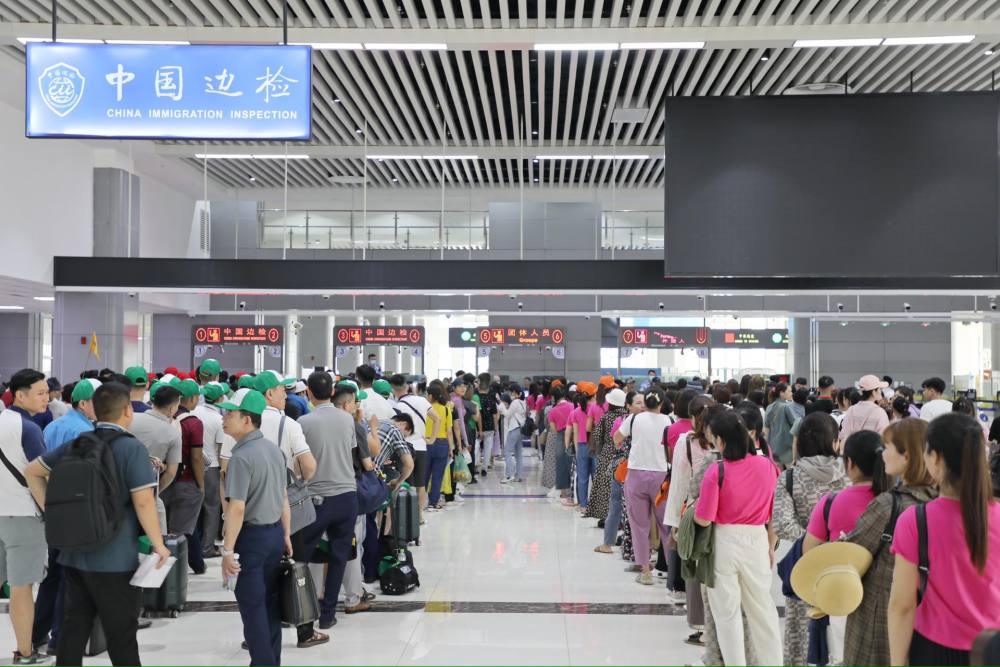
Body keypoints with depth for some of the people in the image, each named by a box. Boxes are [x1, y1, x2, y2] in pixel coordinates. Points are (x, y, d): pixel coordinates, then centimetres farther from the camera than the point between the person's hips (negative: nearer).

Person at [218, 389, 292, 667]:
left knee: (252, 606, 2)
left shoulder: (241, 457, -18)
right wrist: (286, 535, 19)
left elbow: (237, 509, -22)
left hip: (252, 535, -8)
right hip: (275, 532, 8)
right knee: (270, 602, 16)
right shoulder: (274, 449, 6)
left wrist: (227, 550, -18)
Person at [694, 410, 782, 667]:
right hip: (757, 540, 3)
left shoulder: (716, 471, -16)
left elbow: (704, 519, -14)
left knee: (727, 611, 11)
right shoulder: (767, 465, -3)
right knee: (762, 608, 17)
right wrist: (771, 546, 16)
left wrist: (692, 510, 7)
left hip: (724, 542, -3)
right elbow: (775, 513, 5)